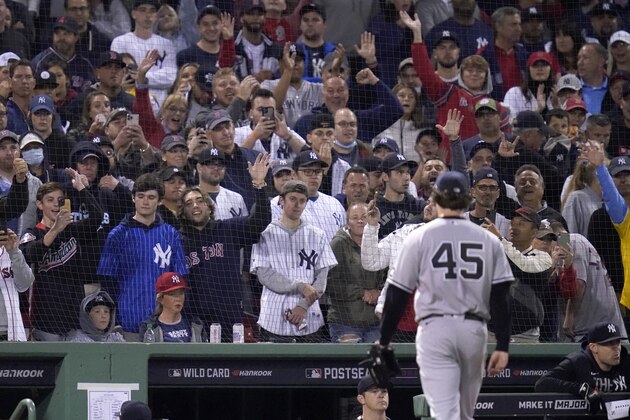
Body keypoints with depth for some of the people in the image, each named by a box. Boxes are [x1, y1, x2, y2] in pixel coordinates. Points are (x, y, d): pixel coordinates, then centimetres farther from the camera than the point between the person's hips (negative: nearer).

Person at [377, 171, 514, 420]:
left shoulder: (420, 237, 0)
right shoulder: (488, 240, 7)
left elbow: (397, 294, 1)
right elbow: (500, 297, 2)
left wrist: (384, 341, 10)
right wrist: (502, 346, 3)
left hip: (435, 327, -3)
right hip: (474, 331, 3)